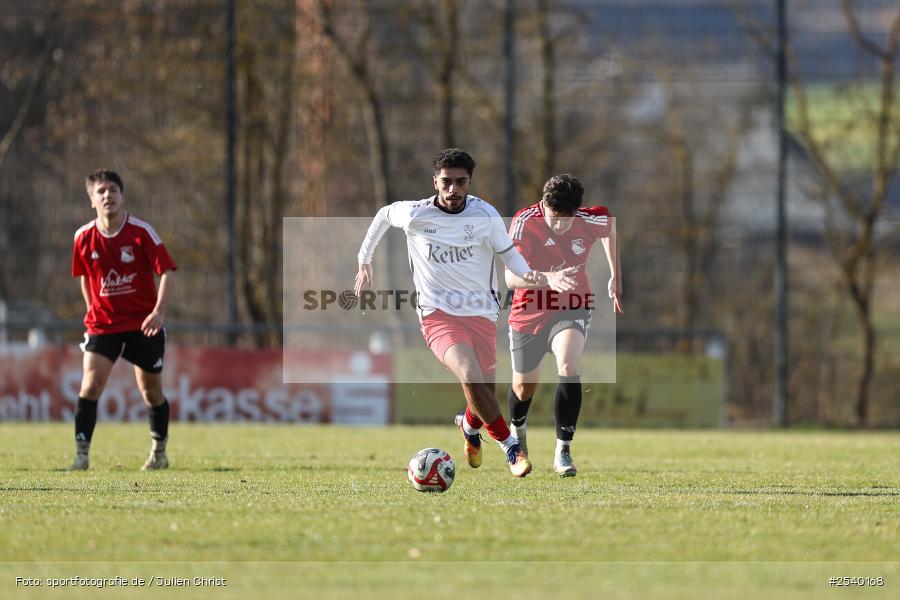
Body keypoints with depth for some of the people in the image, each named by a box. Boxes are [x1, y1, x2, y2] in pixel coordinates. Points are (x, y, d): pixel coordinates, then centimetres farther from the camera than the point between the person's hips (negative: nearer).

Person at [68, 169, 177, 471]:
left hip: (143, 324, -1)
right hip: (102, 324, 1)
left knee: (152, 391, 10)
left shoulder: (141, 231, -11)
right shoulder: (84, 237, -3)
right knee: (90, 384, -17)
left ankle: (159, 451, 30)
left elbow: (166, 271, -12)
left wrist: (158, 312, -25)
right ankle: (81, 454, -15)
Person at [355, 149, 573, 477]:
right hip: (438, 315, -3)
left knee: (483, 397, 9)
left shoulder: (485, 215, -4)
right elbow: (383, 215, 14)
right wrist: (364, 261, 18)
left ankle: (470, 426, 47)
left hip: (481, 314, 3)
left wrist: (527, 273, -13)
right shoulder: (414, 214, -7)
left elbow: (508, 253, 8)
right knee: (471, 377, -28)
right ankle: (509, 445, -13)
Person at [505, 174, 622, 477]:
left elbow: (610, 227, 9)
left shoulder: (590, 221, -18)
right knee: (524, 387, 16)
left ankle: (563, 452, -20)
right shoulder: (524, 222, -26)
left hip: (571, 309, 0)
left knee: (570, 367, -28)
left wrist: (615, 276, 12)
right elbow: (511, 277, -35)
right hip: (529, 312, 0)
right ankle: (517, 431, 52)